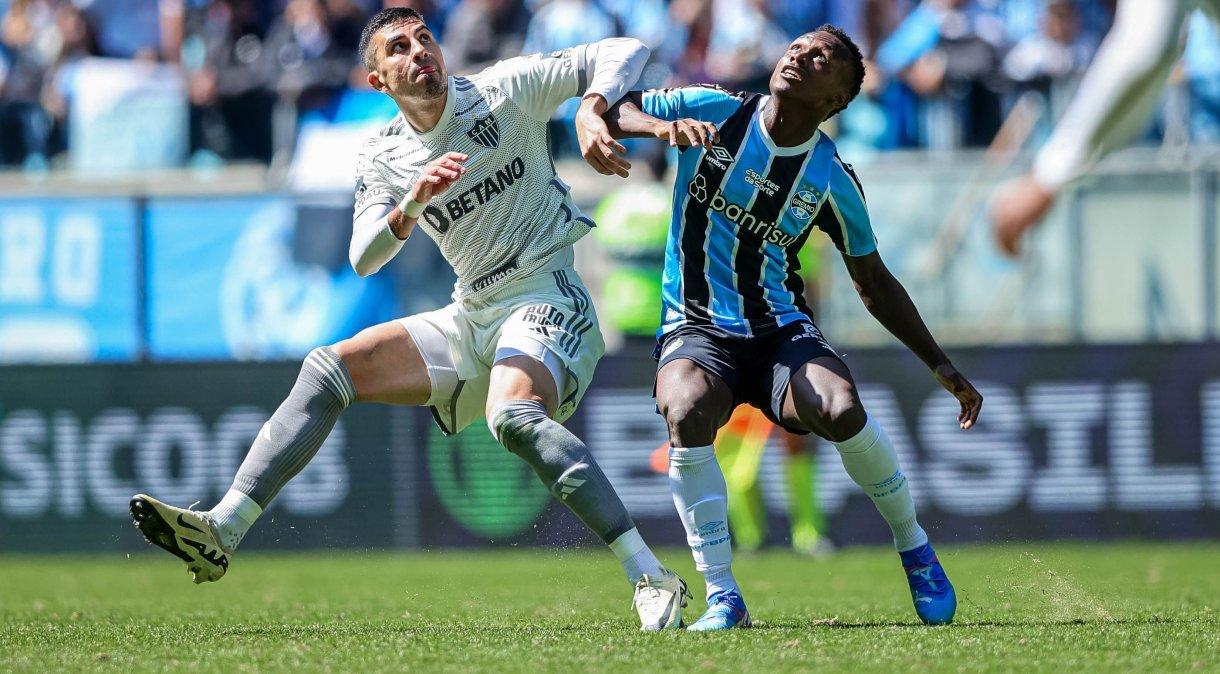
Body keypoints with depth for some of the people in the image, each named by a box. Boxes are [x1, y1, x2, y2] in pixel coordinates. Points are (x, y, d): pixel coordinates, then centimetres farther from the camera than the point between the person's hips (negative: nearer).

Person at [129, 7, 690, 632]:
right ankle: (221, 533, -7)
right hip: (470, 316, 6)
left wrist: (591, 111, -26)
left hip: (546, 295, -6)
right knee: (329, 369, -3)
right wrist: (412, 205, -26)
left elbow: (625, 52, -6)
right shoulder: (383, 158, 6)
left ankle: (652, 580, -37)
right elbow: (363, 257, -7)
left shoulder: (502, 90, -6)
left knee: (513, 415, -36)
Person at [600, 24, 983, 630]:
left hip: (781, 328, 1)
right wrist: (661, 126, -22)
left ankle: (913, 545, -2)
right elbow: (610, 110, -1)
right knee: (686, 412, -35)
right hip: (696, 329, -1)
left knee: (842, 409, -31)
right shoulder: (715, 114, -2)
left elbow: (874, 282, 11)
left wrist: (939, 364, 6)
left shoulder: (833, 180, 0)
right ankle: (722, 598, -26)